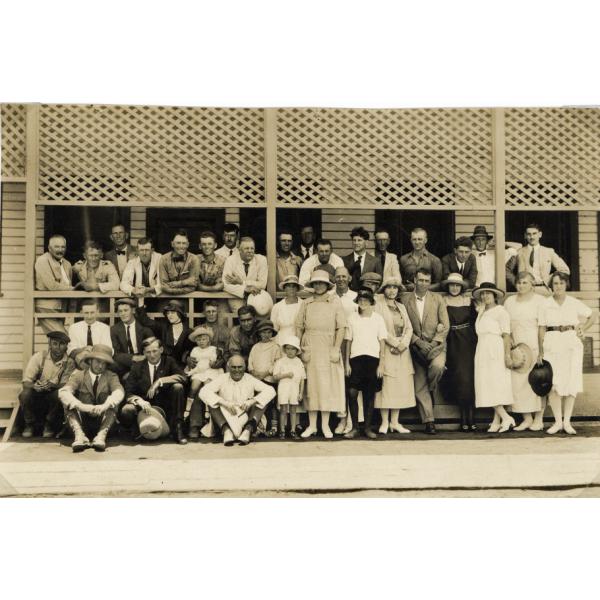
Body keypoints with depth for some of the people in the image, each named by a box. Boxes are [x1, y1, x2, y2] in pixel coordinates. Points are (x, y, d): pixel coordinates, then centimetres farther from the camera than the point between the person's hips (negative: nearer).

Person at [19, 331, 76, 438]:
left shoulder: (69, 363, -7)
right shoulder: (38, 357, -9)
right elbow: (26, 383, -13)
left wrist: (52, 385, -35)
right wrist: (35, 386, -37)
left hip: (53, 397, 0)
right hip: (36, 397, 0)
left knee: (59, 394, -32)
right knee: (25, 394, -30)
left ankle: (49, 425, -5)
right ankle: (30, 425, -1)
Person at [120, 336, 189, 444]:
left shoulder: (169, 362, 3)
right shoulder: (137, 367, 4)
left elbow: (183, 377, -16)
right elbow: (128, 393, -4)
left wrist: (160, 381, -24)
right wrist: (140, 401, -25)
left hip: (166, 407, 0)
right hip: (145, 406, 0)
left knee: (178, 387, -26)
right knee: (126, 411, -30)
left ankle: (177, 429, -18)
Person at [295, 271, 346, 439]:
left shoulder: (335, 302, 5)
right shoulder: (306, 304, 10)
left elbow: (341, 327, 0)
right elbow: (299, 327, 8)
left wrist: (336, 348, -9)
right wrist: (299, 348, -1)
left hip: (328, 350, -1)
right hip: (310, 350, 1)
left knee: (327, 385, 0)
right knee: (310, 386, 3)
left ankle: (325, 425, 8)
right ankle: (312, 425, 10)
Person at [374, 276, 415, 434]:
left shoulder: (401, 307, 18)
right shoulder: (378, 304, 0)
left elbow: (409, 328, 11)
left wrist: (403, 343, -6)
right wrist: (394, 342, -12)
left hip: (402, 350, 6)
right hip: (386, 349, -5)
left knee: (401, 384, 3)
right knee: (386, 384, -7)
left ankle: (395, 422, 8)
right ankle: (384, 422, -1)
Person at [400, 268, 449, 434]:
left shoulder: (438, 300, 6)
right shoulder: (405, 299, 4)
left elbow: (445, 325, 2)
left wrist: (433, 343, -10)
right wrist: (418, 341, -11)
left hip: (436, 344, 0)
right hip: (416, 346, 1)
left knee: (438, 366, -31)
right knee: (419, 387, -2)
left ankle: (432, 388, 1)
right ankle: (428, 421, 7)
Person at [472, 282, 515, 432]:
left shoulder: (500, 310, -4)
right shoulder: (481, 312, 18)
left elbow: (506, 335, -11)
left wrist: (507, 355, -17)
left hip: (495, 351, -8)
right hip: (483, 352, 8)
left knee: (494, 385, -12)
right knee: (489, 386, 4)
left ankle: (506, 417, -8)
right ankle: (497, 421, 4)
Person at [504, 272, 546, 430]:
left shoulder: (539, 300, 1)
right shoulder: (509, 301, 13)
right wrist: (509, 338, 2)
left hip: (534, 346, -3)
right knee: (518, 381, -2)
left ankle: (538, 419, 6)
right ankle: (527, 418, 6)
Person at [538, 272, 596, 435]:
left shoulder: (574, 303, 5)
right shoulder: (545, 304, 4)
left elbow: (593, 315, 17)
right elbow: (542, 329, 4)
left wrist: (583, 330, 5)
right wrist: (541, 352, -1)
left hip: (571, 343, 1)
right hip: (552, 344, -1)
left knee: (571, 381, -1)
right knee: (553, 383, -5)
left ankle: (567, 421, 5)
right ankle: (558, 421, 2)